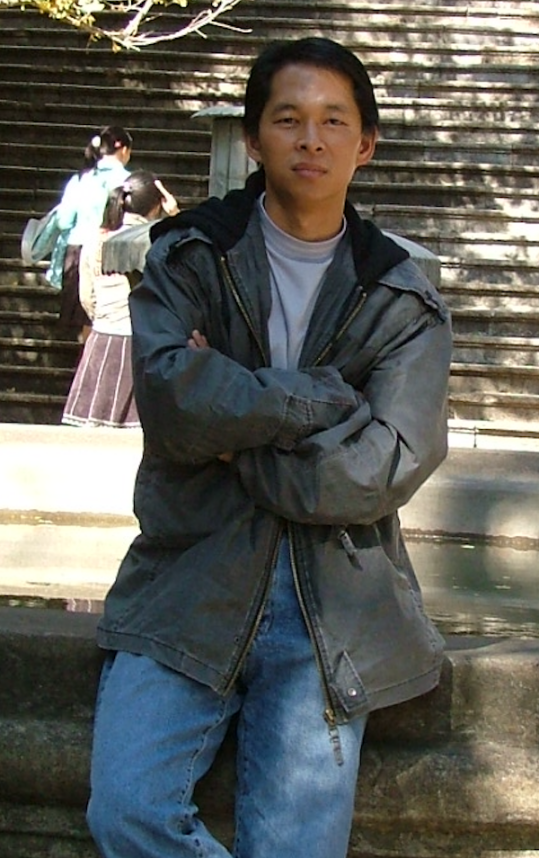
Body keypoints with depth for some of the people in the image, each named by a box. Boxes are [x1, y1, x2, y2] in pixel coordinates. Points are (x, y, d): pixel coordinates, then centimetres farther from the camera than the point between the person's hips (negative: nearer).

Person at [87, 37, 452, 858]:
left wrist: (233, 432, -8)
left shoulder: (404, 301, 5)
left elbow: (383, 468, -8)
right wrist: (330, 398, -10)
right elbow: (172, 404, -14)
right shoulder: (187, 258, 5)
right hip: (186, 588, 0)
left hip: (333, 610, 1)